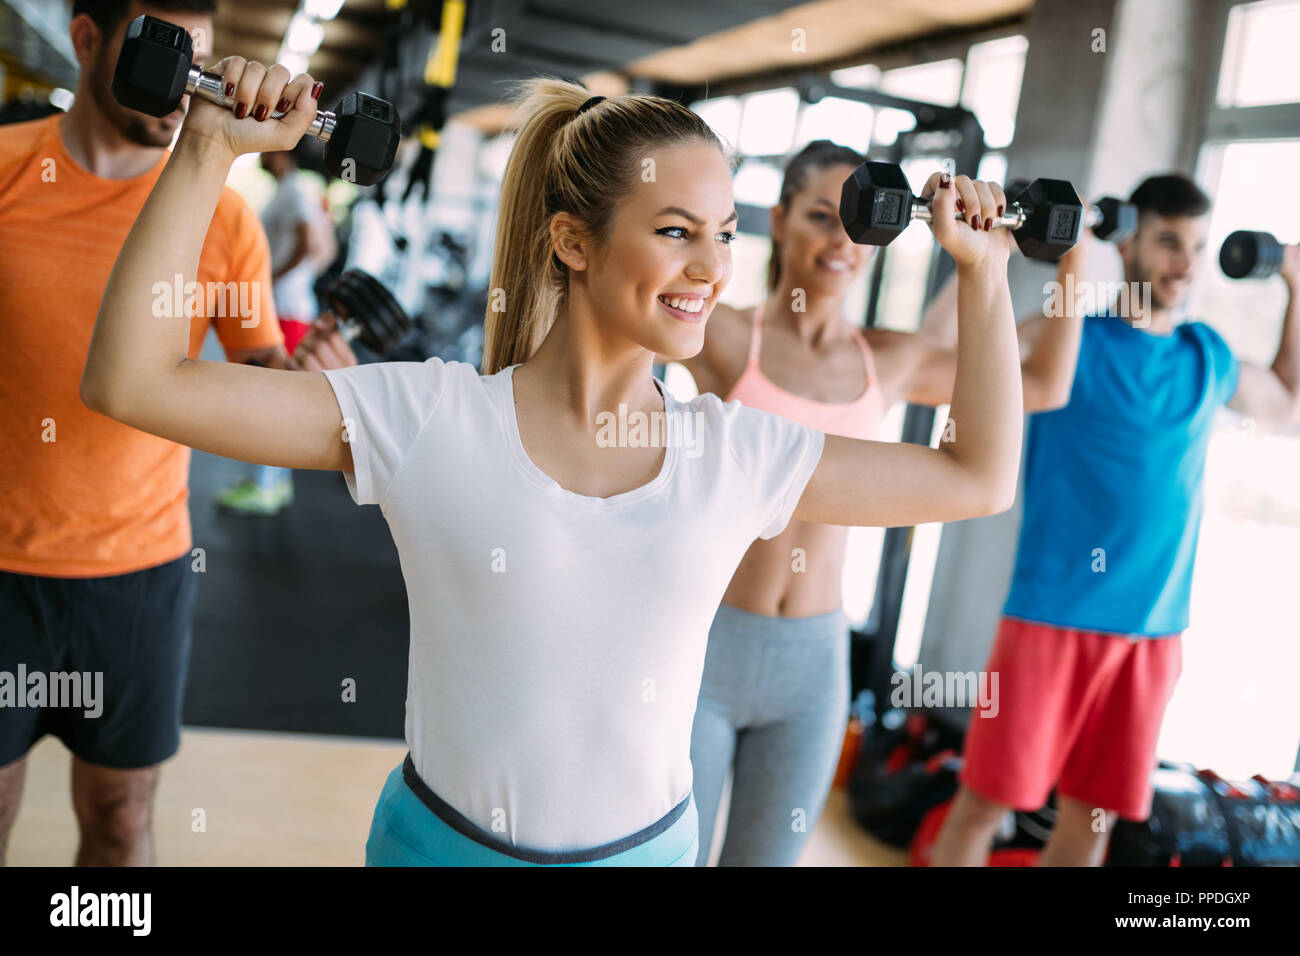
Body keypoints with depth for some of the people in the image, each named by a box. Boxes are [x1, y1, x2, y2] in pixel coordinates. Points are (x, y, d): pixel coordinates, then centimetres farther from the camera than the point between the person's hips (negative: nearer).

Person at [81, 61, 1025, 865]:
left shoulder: (739, 452, -6)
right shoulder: (427, 420, -15)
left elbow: (978, 478, 2)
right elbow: (134, 381, -17)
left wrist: (983, 265, 0)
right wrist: (209, 148, -21)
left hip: (651, 843, 3)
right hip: (444, 838, -2)